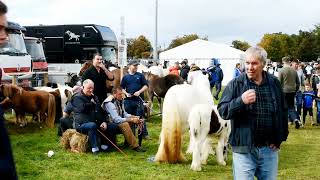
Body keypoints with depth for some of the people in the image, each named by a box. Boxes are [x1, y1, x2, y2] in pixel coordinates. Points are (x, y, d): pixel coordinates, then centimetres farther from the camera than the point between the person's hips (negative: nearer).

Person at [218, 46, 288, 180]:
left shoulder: (274, 83, 6)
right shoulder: (235, 84, -3)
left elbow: (283, 111, 13)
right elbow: (222, 111, -8)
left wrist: (280, 138, 7)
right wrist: (241, 101, -25)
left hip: (270, 149, 3)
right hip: (244, 149, -3)